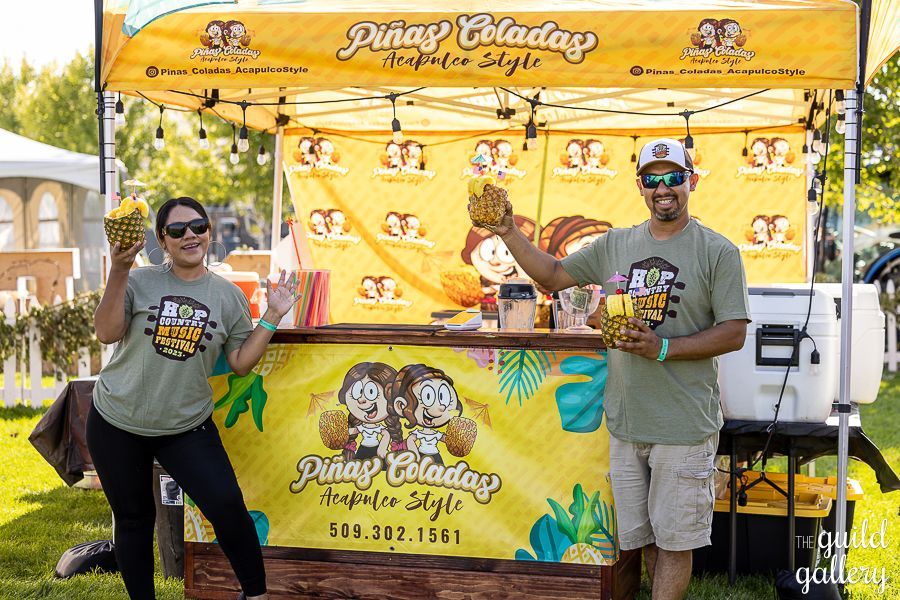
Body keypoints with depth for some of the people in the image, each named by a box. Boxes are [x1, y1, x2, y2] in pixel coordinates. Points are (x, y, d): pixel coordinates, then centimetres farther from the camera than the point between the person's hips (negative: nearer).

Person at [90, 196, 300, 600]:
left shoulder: (228, 296, 1)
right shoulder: (140, 282, -4)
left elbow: (241, 363, 1)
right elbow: (107, 333, -16)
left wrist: (273, 316, -7)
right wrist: (118, 272, -25)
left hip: (187, 426, 0)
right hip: (117, 422, 0)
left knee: (227, 506, -11)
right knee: (133, 519, 11)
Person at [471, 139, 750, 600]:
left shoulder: (717, 251, -5)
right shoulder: (615, 245, 10)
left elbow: (733, 334, -9)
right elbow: (552, 276, 19)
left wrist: (662, 348, -20)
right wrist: (508, 233, 7)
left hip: (685, 424, -5)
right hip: (625, 421, 5)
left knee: (674, 540, 0)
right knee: (645, 537, 14)